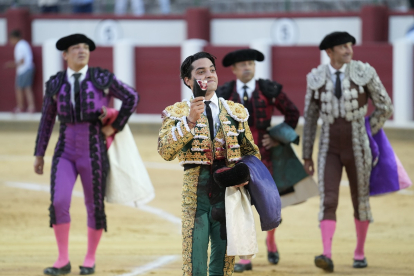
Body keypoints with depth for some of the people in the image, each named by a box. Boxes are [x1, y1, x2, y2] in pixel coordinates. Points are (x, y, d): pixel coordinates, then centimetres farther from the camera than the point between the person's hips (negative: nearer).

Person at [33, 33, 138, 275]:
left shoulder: (102, 79, -4)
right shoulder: (55, 84, 2)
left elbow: (131, 97, 5)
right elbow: (47, 120, 9)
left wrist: (115, 126, 0)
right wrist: (39, 155, 11)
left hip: (94, 153, -1)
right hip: (65, 153, 1)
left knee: (95, 206, 5)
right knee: (59, 202, -14)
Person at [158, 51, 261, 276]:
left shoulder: (236, 112, 12)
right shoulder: (176, 113, 2)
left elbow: (252, 151, 17)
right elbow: (165, 151, -13)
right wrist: (190, 121, -23)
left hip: (229, 191, 3)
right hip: (195, 192, -3)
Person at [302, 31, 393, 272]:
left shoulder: (365, 72, -9)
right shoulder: (316, 78, -2)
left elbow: (386, 108, -1)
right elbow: (310, 119, 6)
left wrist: (365, 135, 3)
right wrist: (307, 156, 7)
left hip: (357, 149, -1)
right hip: (329, 150, 1)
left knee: (361, 200, 10)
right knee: (328, 202, -15)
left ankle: (360, 253, 30)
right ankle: (327, 257, -24)